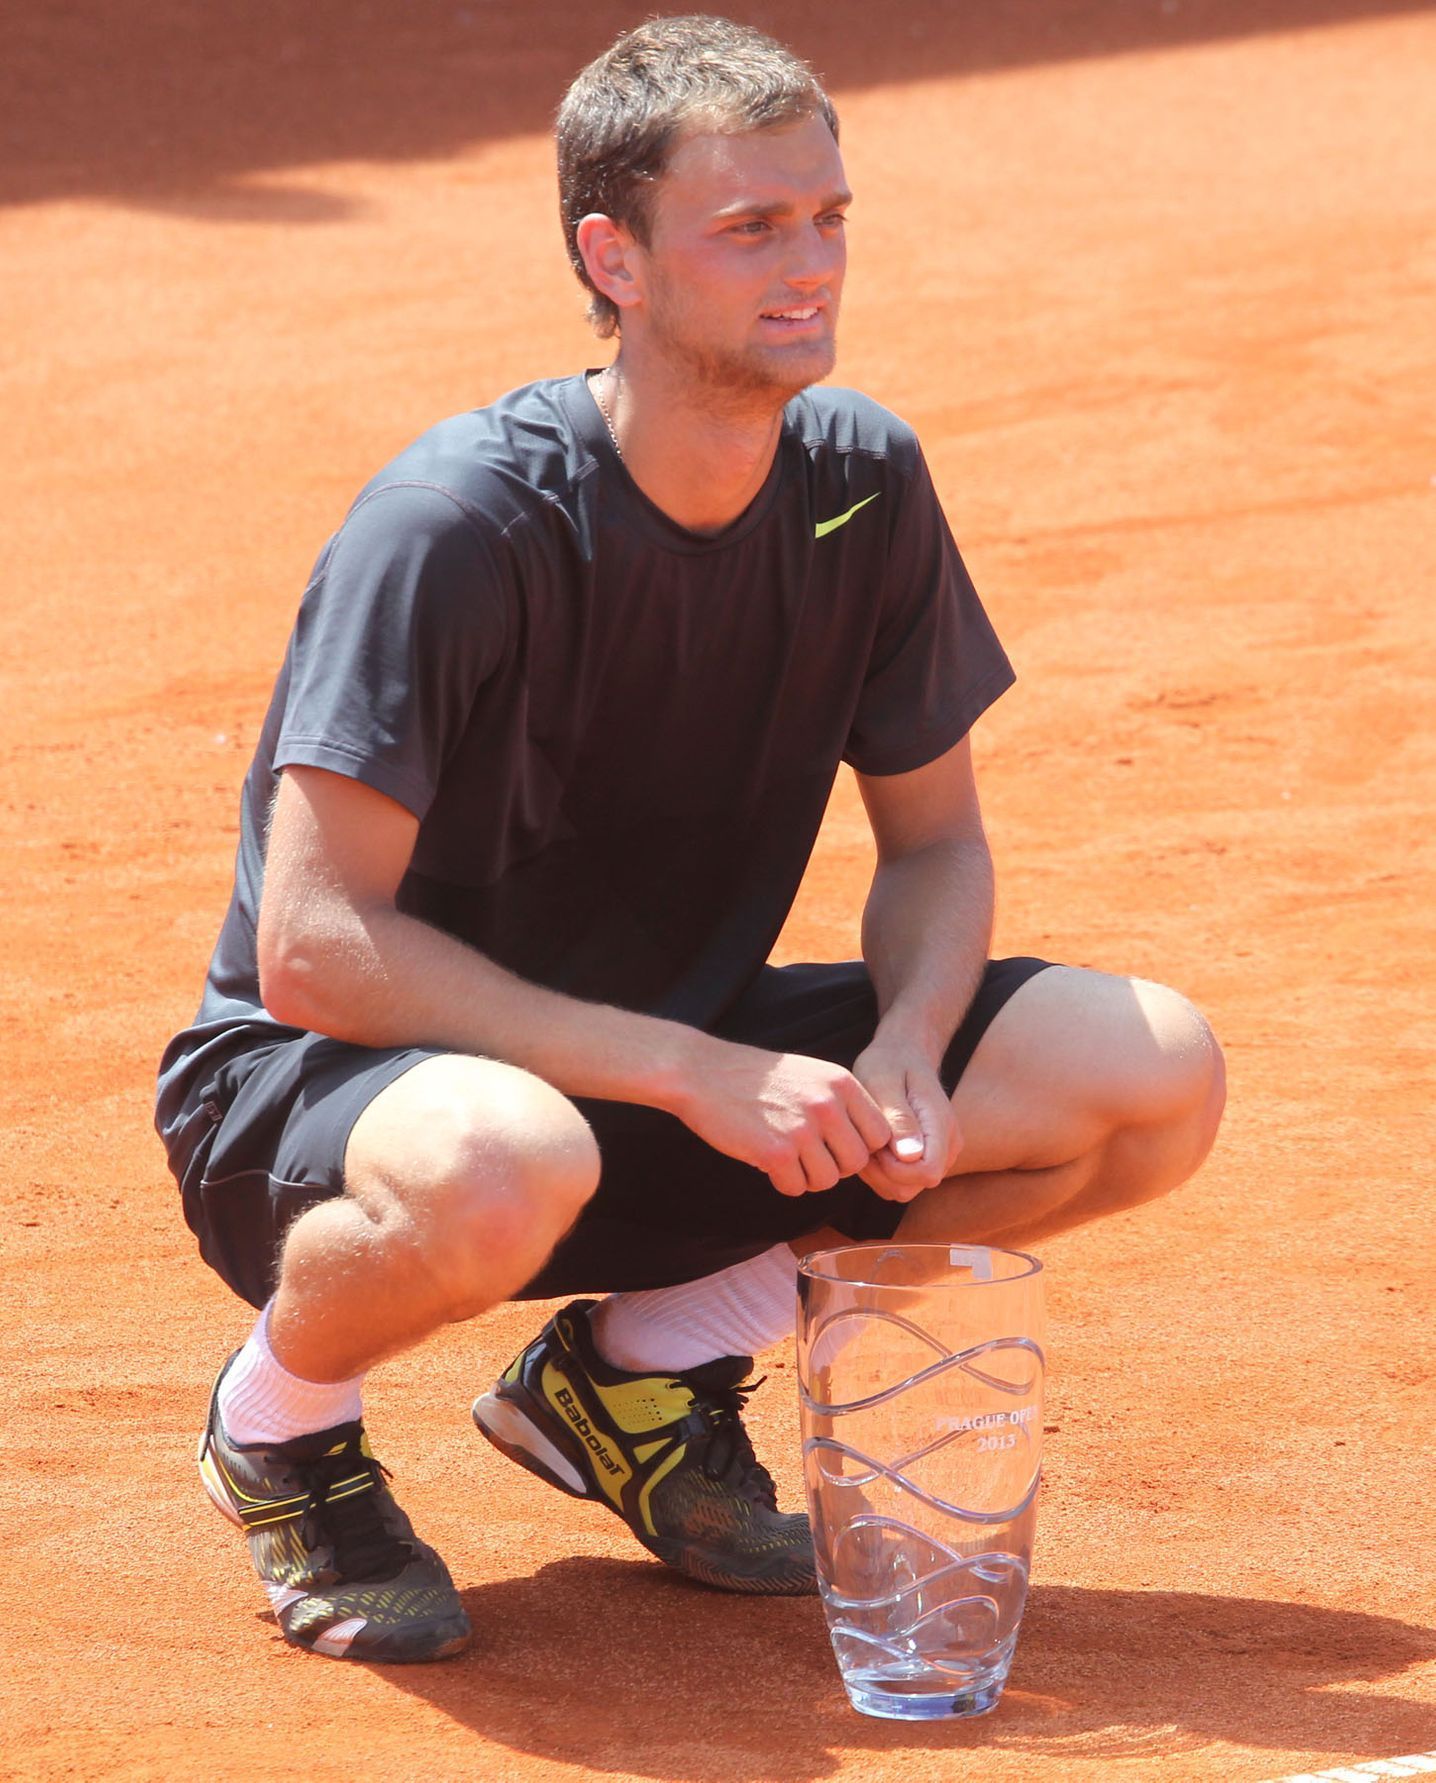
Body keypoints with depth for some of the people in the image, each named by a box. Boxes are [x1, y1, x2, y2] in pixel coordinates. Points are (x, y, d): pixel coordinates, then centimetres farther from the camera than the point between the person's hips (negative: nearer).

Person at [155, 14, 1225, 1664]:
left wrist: (902, 1057, -17)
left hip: (682, 1067, 7)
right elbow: (315, 949, -27)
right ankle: (281, 1412, -7)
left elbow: (934, 841, 6)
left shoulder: (862, 482, -5)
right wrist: (694, 1076, -32)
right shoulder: (459, 526, -24)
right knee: (501, 1168, -44)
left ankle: (636, 1367, 5)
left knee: (1158, 1077, -11)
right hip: (312, 1088, -6)